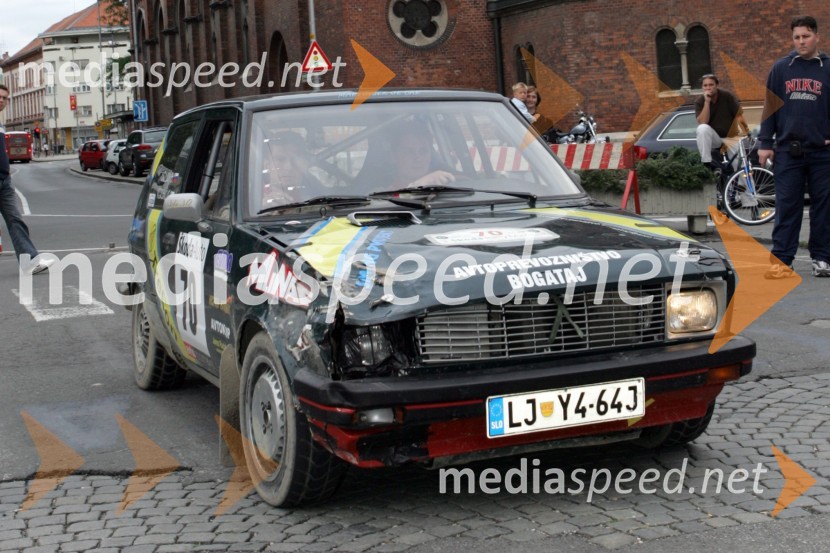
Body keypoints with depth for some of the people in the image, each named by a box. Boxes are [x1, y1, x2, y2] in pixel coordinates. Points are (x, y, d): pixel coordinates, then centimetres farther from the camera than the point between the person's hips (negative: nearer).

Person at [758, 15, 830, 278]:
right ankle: (781, 259, 2)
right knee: (786, 206, 0)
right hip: (787, 150, 0)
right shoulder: (781, 68, 6)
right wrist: (765, 143, 2)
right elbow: (770, 107, 7)